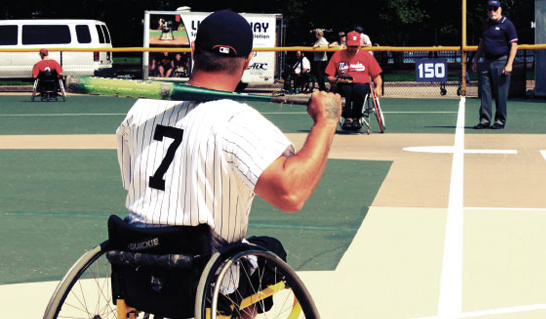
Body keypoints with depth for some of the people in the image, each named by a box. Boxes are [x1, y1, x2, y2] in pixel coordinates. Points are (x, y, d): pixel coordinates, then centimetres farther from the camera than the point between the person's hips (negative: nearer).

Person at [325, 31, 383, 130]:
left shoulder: (367, 56, 14)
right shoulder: (338, 55, 14)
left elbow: (376, 76, 12)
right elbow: (330, 77, 15)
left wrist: (378, 87, -7)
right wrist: (337, 80, -8)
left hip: (362, 84, 0)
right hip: (343, 86, 0)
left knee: (359, 89, -38)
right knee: (346, 88, -37)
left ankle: (356, 118, -23)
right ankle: (347, 117, -30)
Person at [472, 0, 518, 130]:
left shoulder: (507, 24, -5)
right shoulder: (486, 24, 15)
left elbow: (514, 45, -9)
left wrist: (509, 64, -17)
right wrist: (476, 60, 18)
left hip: (501, 62, -6)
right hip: (487, 62, 6)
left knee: (500, 93, -3)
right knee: (485, 92, 2)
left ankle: (500, 121, 4)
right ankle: (485, 120, 4)